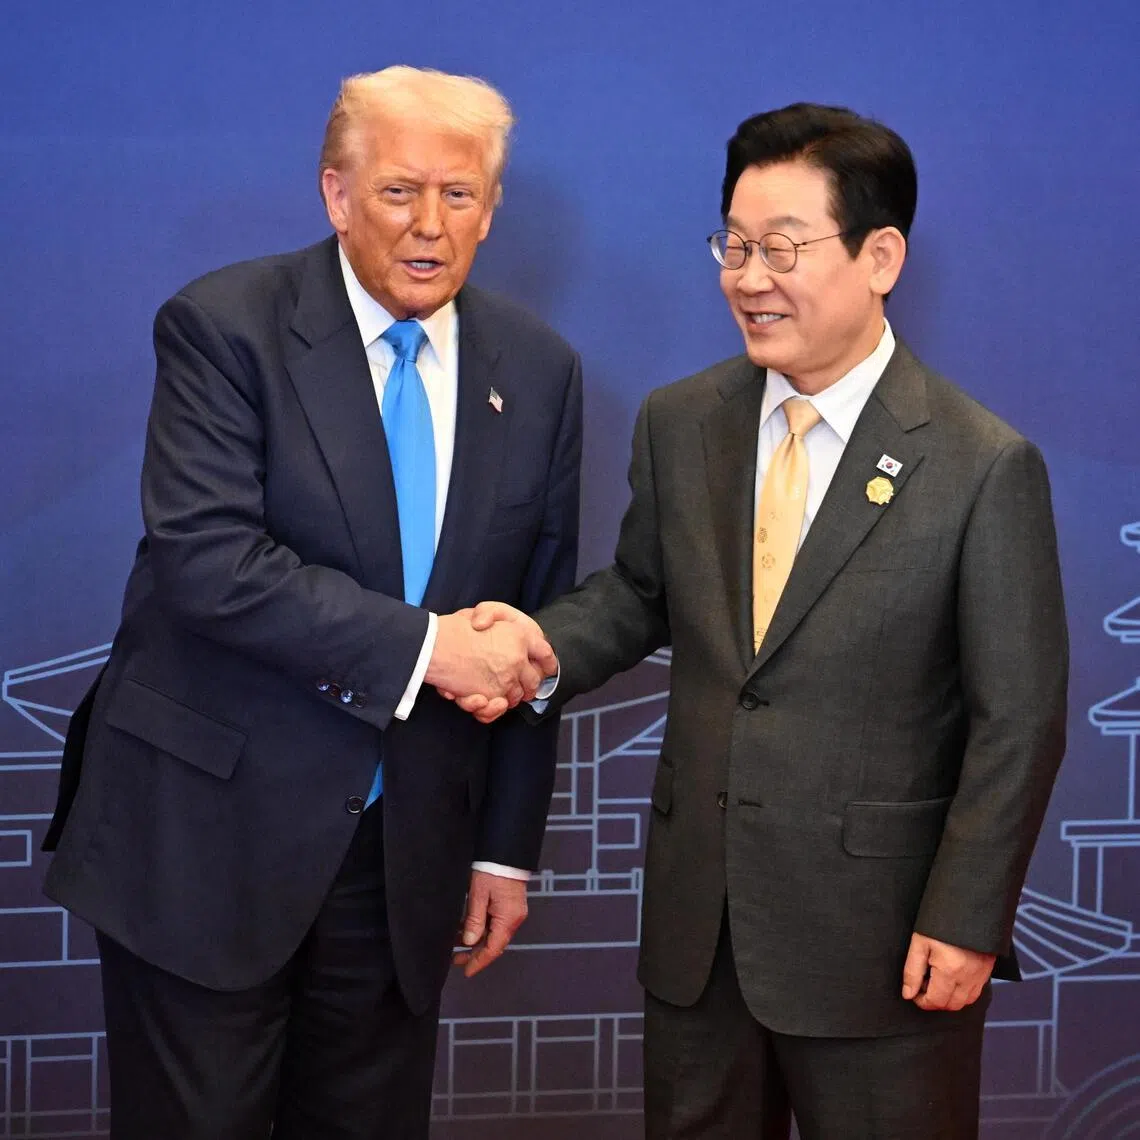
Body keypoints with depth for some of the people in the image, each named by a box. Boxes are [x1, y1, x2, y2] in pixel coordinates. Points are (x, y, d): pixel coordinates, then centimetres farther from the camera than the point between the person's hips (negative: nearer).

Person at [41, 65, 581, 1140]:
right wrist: (422, 643, -22)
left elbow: (536, 622, 10)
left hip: (407, 849, 4)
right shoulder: (223, 327, -9)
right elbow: (205, 561, -21)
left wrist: (507, 845, 10)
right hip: (208, 830, -4)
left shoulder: (538, 370, 5)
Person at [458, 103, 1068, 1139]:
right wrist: (539, 647, -5)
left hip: (877, 935, -4)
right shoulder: (679, 425, 3)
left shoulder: (985, 468, -13)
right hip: (696, 915, 5)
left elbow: (1018, 722, -10)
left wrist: (966, 922, -11)